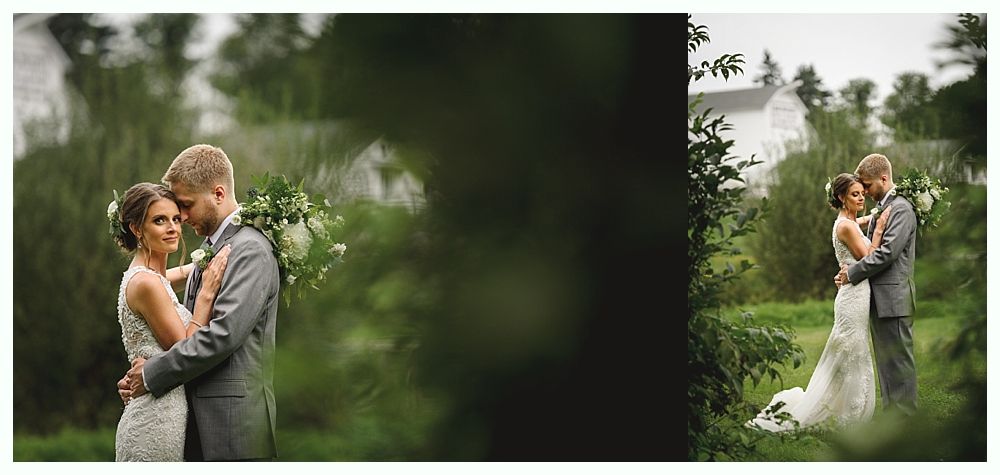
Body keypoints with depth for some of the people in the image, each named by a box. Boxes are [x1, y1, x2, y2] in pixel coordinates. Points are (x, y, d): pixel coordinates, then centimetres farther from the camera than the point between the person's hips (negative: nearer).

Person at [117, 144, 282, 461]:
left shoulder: (250, 250, -11)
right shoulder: (210, 249, 19)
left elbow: (223, 334, -20)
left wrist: (152, 374, -12)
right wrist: (140, 375, 1)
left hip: (233, 425, -9)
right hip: (200, 423, 9)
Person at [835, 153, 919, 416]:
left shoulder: (901, 208, -12)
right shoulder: (882, 209, 17)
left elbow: (887, 252, -20)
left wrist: (852, 273, -13)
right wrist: (850, 269, 0)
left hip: (894, 298, -10)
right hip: (880, 299, 10)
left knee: (899, 360, -6)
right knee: (886, 362, 13)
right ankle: (891, 415, 20)